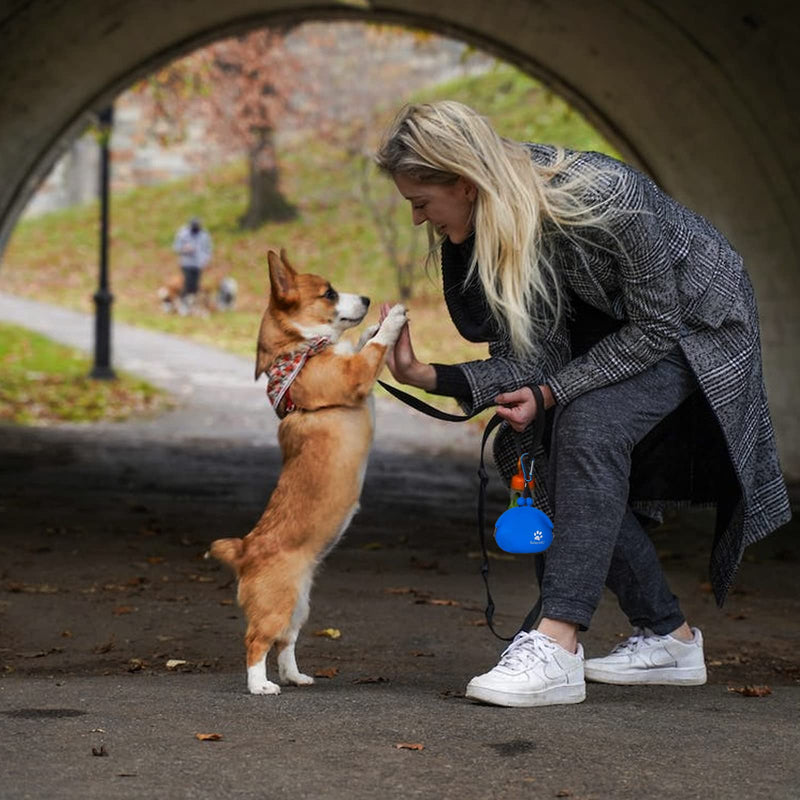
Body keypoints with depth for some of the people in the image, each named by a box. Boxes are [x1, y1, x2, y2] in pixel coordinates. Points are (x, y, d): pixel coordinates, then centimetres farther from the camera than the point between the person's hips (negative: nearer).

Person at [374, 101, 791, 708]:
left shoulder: (601, 197, -36)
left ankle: (558, 646, -32)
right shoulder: (489, 222, -15)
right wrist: (431, 377, -29)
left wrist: (551, 392, -29)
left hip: (695, 321, -7)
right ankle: (668, 637, 5)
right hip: (614, 328, 7)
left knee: (588, 423, -30)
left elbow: (655, 326, -27)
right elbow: (525, 356, -14)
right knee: (524, 451, -6)